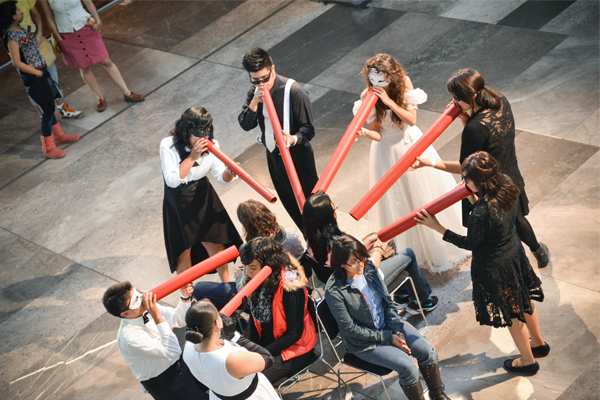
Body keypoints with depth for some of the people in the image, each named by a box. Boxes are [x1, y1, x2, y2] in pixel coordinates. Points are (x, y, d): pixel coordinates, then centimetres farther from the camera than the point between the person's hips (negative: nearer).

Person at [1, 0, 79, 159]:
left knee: (49, 105, 21)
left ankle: (59, 135, 39)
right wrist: (38, 72, -15)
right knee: (47, 109, -2)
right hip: (33, 78, -9)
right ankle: (48, 147, 9)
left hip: (41, 71, 9)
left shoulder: (18, 28, 4)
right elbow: (17, 63, -23)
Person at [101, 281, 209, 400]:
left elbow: (179, 319, 2)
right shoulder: (129, 338, -32)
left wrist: (185, 297, -17)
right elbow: (172, 352, -32)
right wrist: (157, 316, -36)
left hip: (180, 363, 7)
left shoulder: (147, 308, -11)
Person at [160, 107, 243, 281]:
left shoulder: (211, 145, -12)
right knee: (183, 251, 7)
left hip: (203, 199, 2)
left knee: (215, 244, 7)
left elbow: (220, 177, -8)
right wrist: (192, 156, -35)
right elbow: (172, 180, -30)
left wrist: (228, 173, -32)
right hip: (178, 204, -2)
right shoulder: (168, 145, -21)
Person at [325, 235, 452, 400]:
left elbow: (388, 301, 2)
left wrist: (396, 331, -10)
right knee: (408, 367, -22)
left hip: (388, 325, 6)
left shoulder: (369, 267, -8)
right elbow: (351, 329, -19)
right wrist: (388, 338, -17)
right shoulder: (334, 292, -24)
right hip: (364, 343, -5)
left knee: (427, 352, -8)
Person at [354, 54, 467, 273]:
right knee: (398, 202, 6)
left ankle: (440, 246, 37)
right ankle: (411, 252, 25)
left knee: (426, 195, 15)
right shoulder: (368, 96, -18)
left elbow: (412, 119, -17)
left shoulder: (404, 85, -14)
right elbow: (377, 134, -18)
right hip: (388, 151, -2)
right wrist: (365, 132, -40)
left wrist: (389, 101, -27)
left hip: (411, 144, 2)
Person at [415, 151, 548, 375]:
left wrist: (436, 227, -20)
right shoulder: (507, 187, -16)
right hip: (514, 253, 8)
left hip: (495, 267, -7)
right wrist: (475, 199, -5)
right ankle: (539, 343, 55)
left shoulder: (481, 214, -39)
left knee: (512, 315, 17)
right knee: (523, 300, 30)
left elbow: (469, 243, -20)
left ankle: (527, 361, 41)